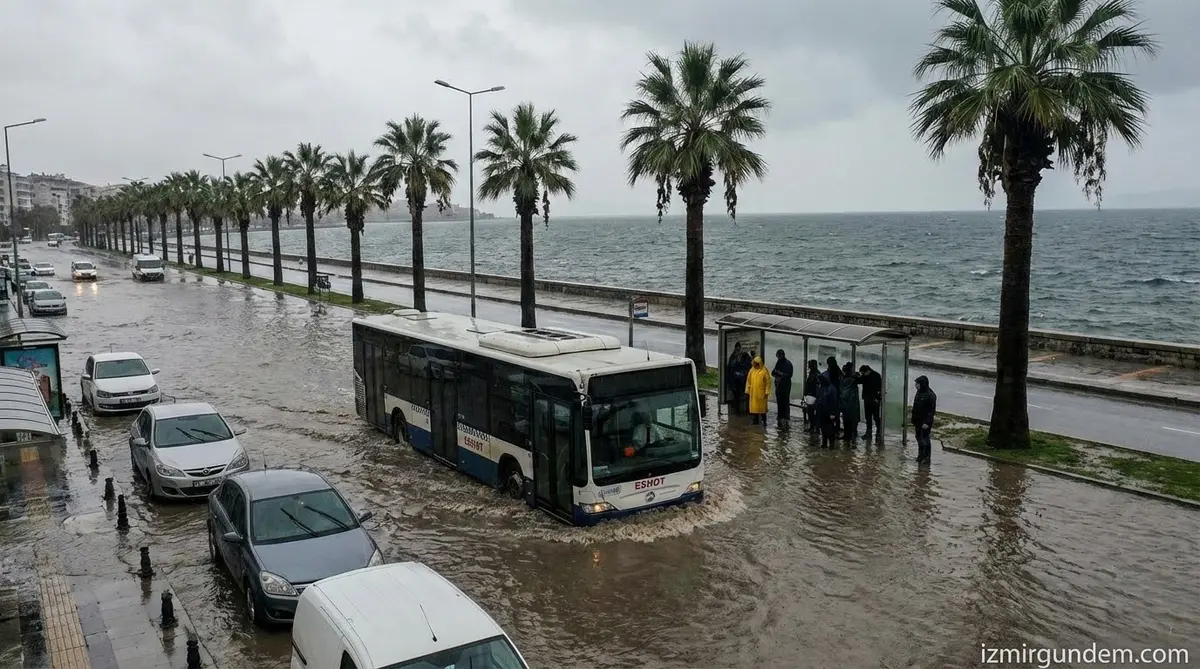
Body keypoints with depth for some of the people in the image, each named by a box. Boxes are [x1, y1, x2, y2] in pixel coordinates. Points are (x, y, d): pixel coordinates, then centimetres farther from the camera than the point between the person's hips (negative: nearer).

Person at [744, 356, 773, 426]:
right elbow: (748, 381, 10)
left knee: (762, 406, 1)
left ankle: (764, 421, 9)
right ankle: (755, 420, 14)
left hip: (761, 392, -4)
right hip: (753, 392, 4)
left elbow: (768, 382, -7)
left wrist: (767, 392, -10)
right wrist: (747, 391, 7)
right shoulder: (752, 370, 6)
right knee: (754, 406, 6)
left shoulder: (764, 371, -7)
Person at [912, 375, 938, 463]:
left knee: (925, 439, 1)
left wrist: (927, 423, -22)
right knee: (919, 438, 16)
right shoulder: (919, 392, 6)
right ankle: (920, 455, 28)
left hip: (925, 422, -8)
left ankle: (927, 457, 11)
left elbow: (932, 410, -20)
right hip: (918, 420, 8)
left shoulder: (930, 395, -20)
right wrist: (913, 419, 17)